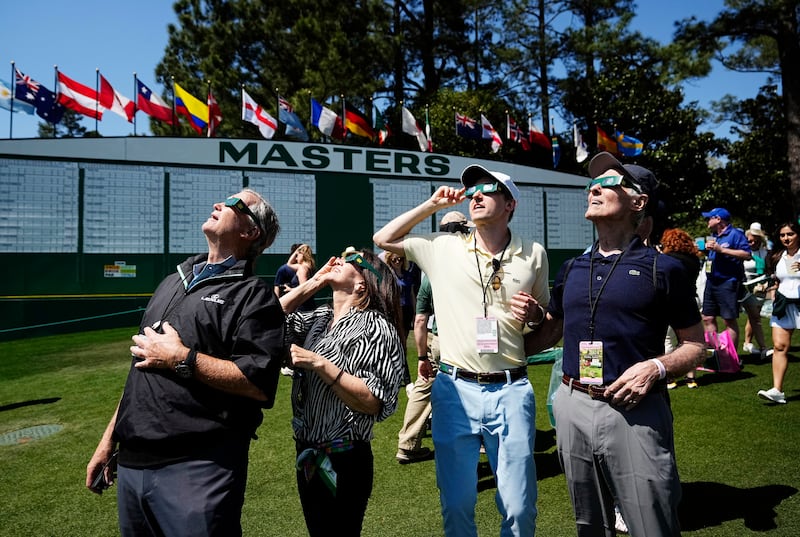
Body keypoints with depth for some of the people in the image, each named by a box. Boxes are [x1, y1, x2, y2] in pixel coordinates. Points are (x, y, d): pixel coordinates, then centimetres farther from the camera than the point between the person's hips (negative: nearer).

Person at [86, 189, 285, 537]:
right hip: (132, 461, 8)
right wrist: (109, 439, 21)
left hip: (197, 468, -7)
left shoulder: (253, 295, -8)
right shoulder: (173, 281, 17)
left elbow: (260, 385, -20)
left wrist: (181, 358, -18)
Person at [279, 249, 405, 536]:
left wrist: (320, 364, -25)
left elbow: (372, 403, -22)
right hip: (307, 453, 7)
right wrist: (313, 282, -1)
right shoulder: (319, 318, 7)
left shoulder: (375, 328, -16)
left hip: (342, 459, -7)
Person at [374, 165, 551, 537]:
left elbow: (545, 318, 15)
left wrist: (534, 314, -9)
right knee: (456, 504, 13)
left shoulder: (533, 254, 4)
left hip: (511, 390, 0)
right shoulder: (443, 247, 2)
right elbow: (383, 240, 9)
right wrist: (432, 205, 4)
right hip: (455, 389, 0)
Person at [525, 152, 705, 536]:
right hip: (573, 408, 5)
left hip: (635, 412, -4)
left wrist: (657, 367, -19)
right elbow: (550, 330, 18)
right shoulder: (572, 269, 9)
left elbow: (696, 346, 0)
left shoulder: (662, 269, -4)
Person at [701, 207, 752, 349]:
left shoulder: (735, 234, -7)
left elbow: (747, 254, -18)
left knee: (730, 321, -4)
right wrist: (707, 248, 8)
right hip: (711, 282, 9)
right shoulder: (714, 236, 18)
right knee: (708, 318, 10)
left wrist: (721, 249, -21)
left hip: (727, 283, -8)